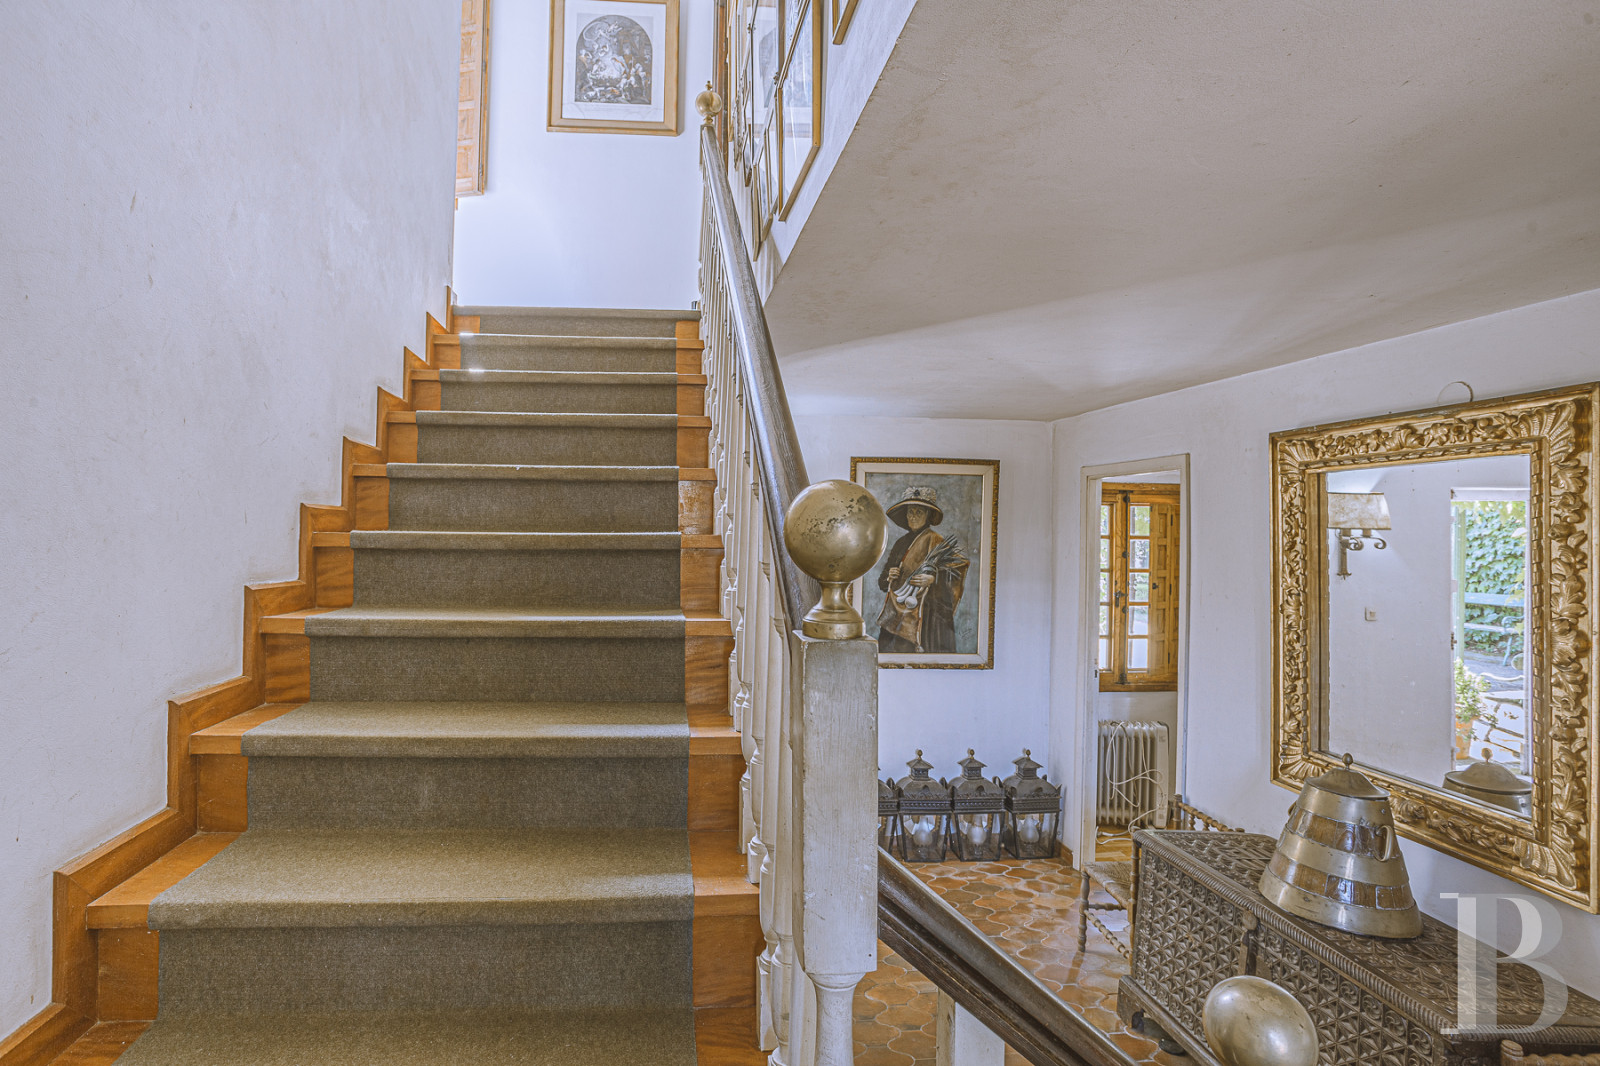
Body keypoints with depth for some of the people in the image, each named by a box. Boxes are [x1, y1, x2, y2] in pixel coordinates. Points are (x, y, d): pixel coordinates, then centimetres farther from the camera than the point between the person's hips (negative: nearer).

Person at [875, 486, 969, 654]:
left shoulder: (936, 542, -3)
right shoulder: (902, 543, 16)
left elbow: (958, 569, -11)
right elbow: (882, 582, 21)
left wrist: (933, 579, -23)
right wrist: (889, 576, -1)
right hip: (897, 614, 6)